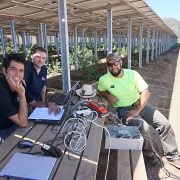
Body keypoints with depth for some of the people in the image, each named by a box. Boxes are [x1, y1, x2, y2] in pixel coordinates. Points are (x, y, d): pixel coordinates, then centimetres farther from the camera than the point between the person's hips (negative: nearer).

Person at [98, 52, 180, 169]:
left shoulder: (132, 73, -9)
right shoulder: (104, 80, -10)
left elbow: (145, 93, -10)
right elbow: (101, 91, 13)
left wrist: (137, 111, -20)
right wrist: (108, 95, -11)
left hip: (139, 104, 3)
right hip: (123, 109, -3)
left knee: (165, 124, -7)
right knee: (144, 127, -28)